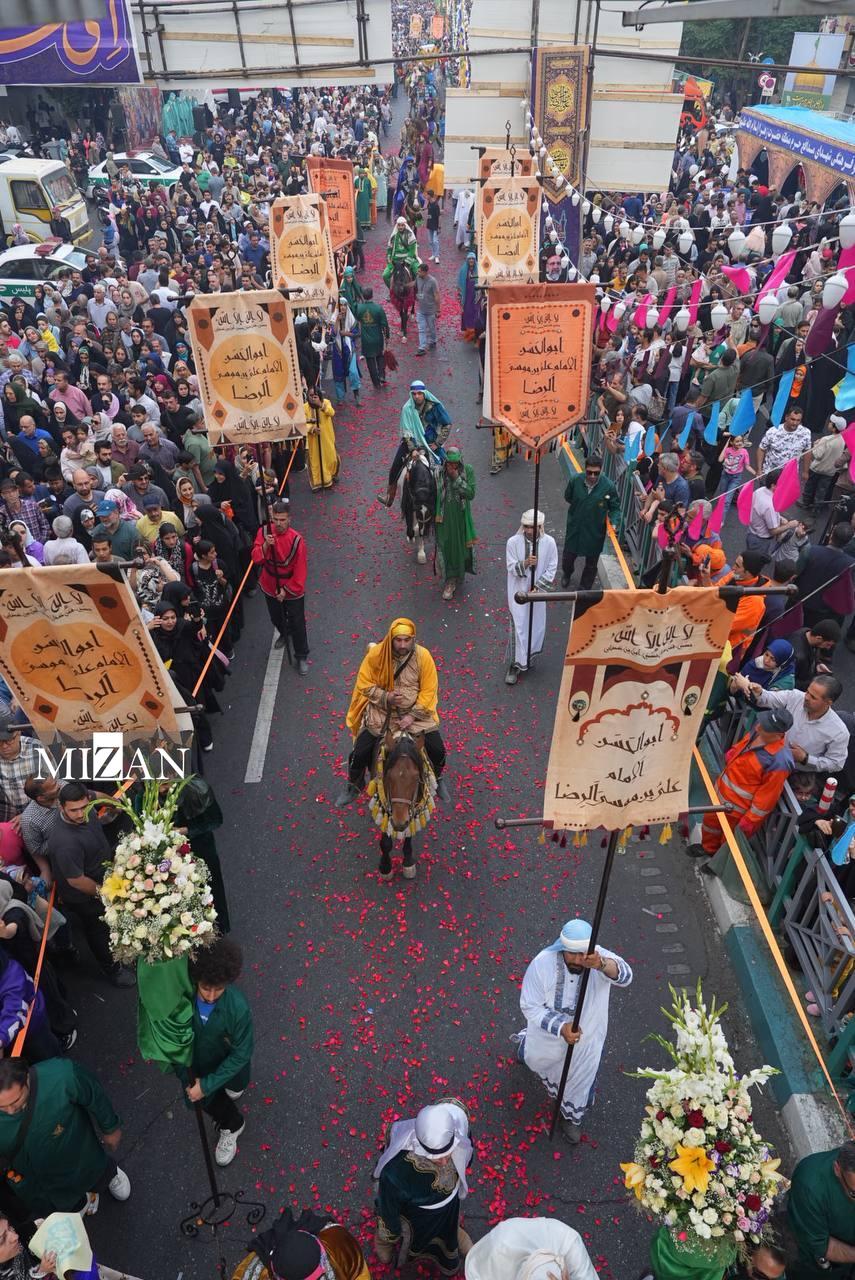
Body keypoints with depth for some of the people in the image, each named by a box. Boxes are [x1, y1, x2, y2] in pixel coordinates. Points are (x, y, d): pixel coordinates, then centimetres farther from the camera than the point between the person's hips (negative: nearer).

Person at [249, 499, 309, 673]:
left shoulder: (297, 540, -24)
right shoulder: (264, 532, -14)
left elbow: (300, 571, -18)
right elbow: (256, 559, -18)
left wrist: (286, 590, -16)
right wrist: (265, 545, -36)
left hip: (293, 591, -4)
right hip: (270, 587, 4)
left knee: (297, 624, 6)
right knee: (276, 618, 27)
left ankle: (302, 656, 25)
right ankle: (284, 634, 60)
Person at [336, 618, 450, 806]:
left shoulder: (423, 656, -16)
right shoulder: (376, 654, -16)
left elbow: (429, 691, -10)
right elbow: (364, 684, -7)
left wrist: (413, 716, -18)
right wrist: (385, 697, -22)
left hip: (416, 712, 1)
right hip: (381, 712, 0)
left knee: (438, 750, -7)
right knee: (360, 754, -9)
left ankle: (436, 780, 28)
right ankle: (354, 786, 25)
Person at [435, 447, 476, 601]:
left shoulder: (468, 470, -11)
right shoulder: (439, 472, -10)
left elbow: (471, 494, -16)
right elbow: (435, 494, -1)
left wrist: (457, 478, -23)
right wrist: (436, 515, -1)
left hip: (461, 516, 0)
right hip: (445, 516, 0)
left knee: (461, 545, 15)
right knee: (446, 546, 2)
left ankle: (459, 575, 39)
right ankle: (450, 581, 12)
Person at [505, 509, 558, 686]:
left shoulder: (549, 542, -10)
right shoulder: (513, 542, -12)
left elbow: (552, 569, -5)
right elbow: (511, 567, -11)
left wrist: (538, 588, -13)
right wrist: (525, 563, -31)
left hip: (538, 591, 2)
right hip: (518, 591, -2)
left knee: (536, 625, 15)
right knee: (518, 627, -3)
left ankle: (527, 656, 40)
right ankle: (516, 665, 6)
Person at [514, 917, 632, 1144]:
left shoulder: (599, 957, -32)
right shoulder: (542, 963, -33)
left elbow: (625, 977, -52)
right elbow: (530, 1006, -25)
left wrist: (602, 965, -73)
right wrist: (561, 1028, -38)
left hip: (586, 1035, 0)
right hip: (548, 1032, 0)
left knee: (580, 1079, 21)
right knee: (535, 1059, 30)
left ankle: (572, 1117, 53)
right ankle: (526, 1043, 67)